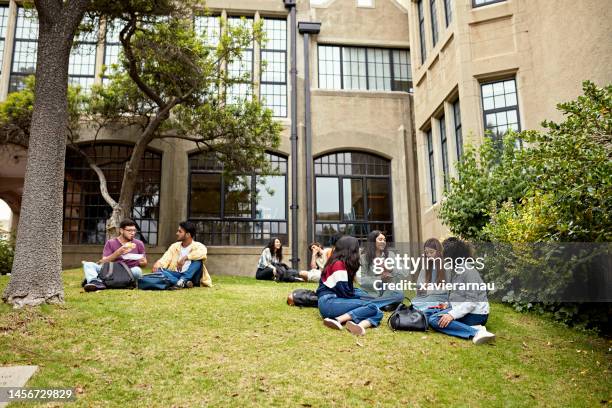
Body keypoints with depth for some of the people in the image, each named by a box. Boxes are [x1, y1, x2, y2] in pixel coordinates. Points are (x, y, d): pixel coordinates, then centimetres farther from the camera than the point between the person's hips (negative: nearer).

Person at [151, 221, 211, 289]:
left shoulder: (197, 246, -2)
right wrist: (157, 264, -22)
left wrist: (185, 258, -33)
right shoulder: (174, 246, 13)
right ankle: (184, 283, -35)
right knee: (158, 270, -20)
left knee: (198, 259, -27)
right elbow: (165, 259, -1)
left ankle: (182, 281, -39)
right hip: (176, 275, 4)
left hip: (191, 276, -4)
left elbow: (203, 252, -26)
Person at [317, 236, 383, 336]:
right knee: (372, 307, -18)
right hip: (329, 302, -9)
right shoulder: (338, 264, -7)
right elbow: (344, 292, -13)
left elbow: (348, 290, 18)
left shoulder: (343, 264, 23)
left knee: (378, 313, -9)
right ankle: (337, 320, -28)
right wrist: (361, 298, 2)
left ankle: (357, 324, -40)